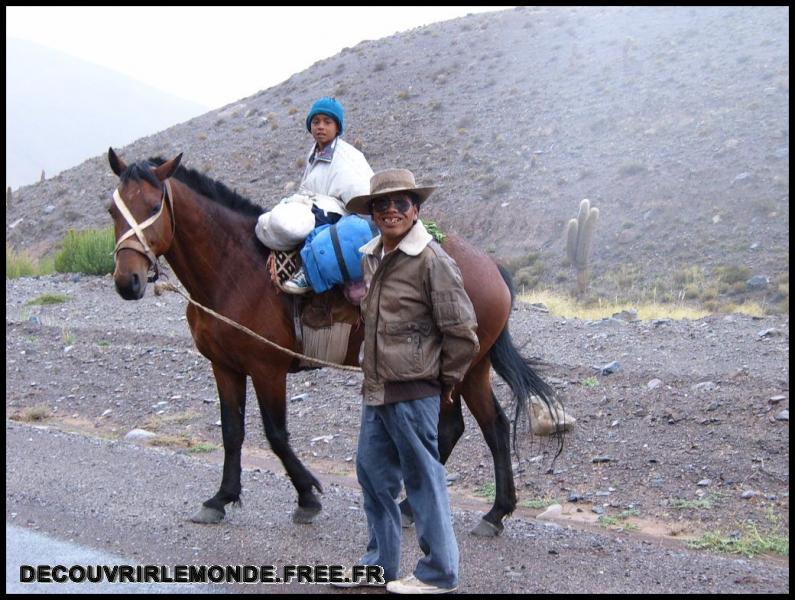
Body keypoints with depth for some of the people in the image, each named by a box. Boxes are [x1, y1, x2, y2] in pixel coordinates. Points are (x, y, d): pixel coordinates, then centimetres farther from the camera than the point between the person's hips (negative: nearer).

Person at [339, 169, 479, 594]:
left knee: (423, 480, 2)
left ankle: (439, 572, 15)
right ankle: (380, 562, 32)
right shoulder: (370, 258, 10)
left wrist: (447, 381, -5)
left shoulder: (432, 260, -15)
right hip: (375, 390, 8)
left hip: (413, 393, -8)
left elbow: (461, 332, -13)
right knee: (373, 473, 17)